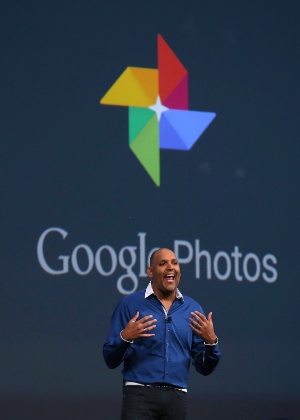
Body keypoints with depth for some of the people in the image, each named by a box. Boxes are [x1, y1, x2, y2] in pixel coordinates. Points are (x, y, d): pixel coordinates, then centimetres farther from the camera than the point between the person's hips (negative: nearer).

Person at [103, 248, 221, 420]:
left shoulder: (193, 309, 10)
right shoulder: (131, 304, 1)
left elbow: (204, 368, 11)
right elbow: (111, 360, 1)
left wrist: (211, 341, -8)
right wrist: (125, 338, -18)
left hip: (177, 397, 3)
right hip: (140, 393, -3)